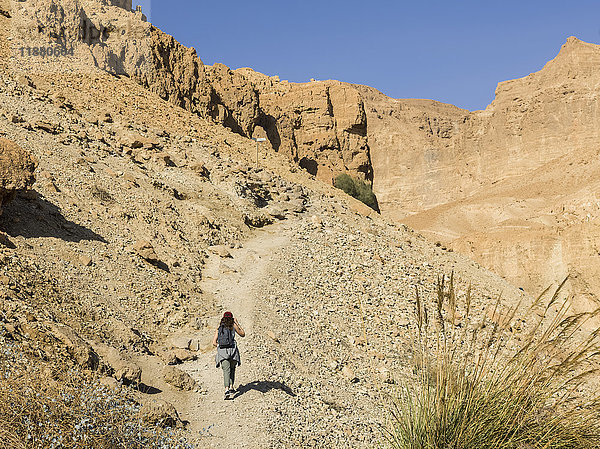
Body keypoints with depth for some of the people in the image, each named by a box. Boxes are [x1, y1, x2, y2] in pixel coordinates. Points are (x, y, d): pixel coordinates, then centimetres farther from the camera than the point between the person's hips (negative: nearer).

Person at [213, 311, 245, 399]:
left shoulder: (219, 328, 13)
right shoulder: (233, 326, 7)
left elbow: (214, 343, 8)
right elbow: (243, 334, 21)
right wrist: (237, 323, 24)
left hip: (222, 351, 1)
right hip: (232, 350, -1)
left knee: (226, 370, -8)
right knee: (232, 369, 20)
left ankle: (227, 389, -25)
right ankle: (231, 387, 11)